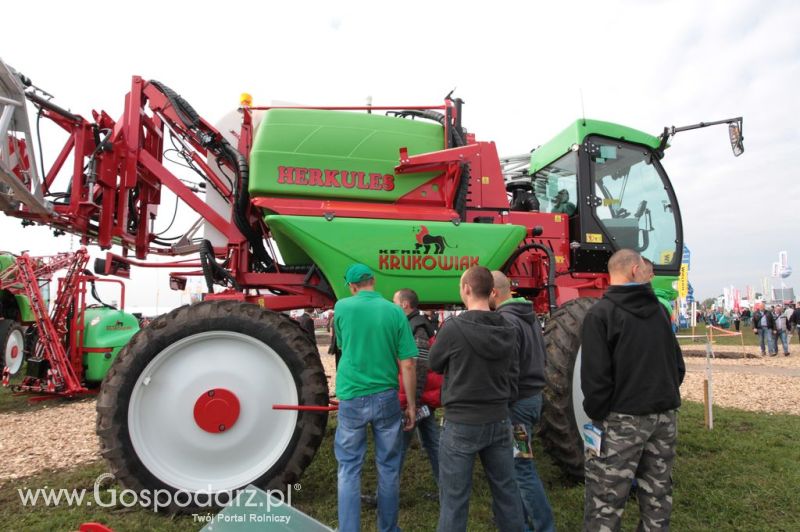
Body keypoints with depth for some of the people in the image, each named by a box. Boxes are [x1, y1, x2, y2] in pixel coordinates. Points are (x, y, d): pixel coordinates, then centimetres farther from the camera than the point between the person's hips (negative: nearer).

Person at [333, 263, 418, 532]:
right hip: (386, 397, 1)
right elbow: (408, 364, -5)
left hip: (352, 398, 0)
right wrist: (411, 404, 3)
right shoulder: (394, 311, -4)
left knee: (349, 468, 10)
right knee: (388, 467, 14)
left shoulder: (342, 307, -3)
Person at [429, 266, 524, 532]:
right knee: (506, 489, 19)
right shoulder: (508, 330, -1)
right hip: (498, 420, 5)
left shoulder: (453, 327, -18)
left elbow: (434, 364, -2)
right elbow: (512, 373, 8)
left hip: (462, 423, -5)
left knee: (454, 497, 6)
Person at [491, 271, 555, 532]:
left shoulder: (506, 320, -20)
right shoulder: (529, 315, 11)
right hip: (533, 395, 10)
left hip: (516, 400, -10)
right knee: (518, 462, 20)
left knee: (522, 467, -1)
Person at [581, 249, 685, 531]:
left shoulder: (601, 313, -12)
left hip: (623, 417, -6)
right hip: (664, 414, 6)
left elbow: (595, 375, -16)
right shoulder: (659, 309, 7)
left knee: (605, 500, 0)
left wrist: (596, 414, -6)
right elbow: (678, 363, 12)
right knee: (658, 492, 17)